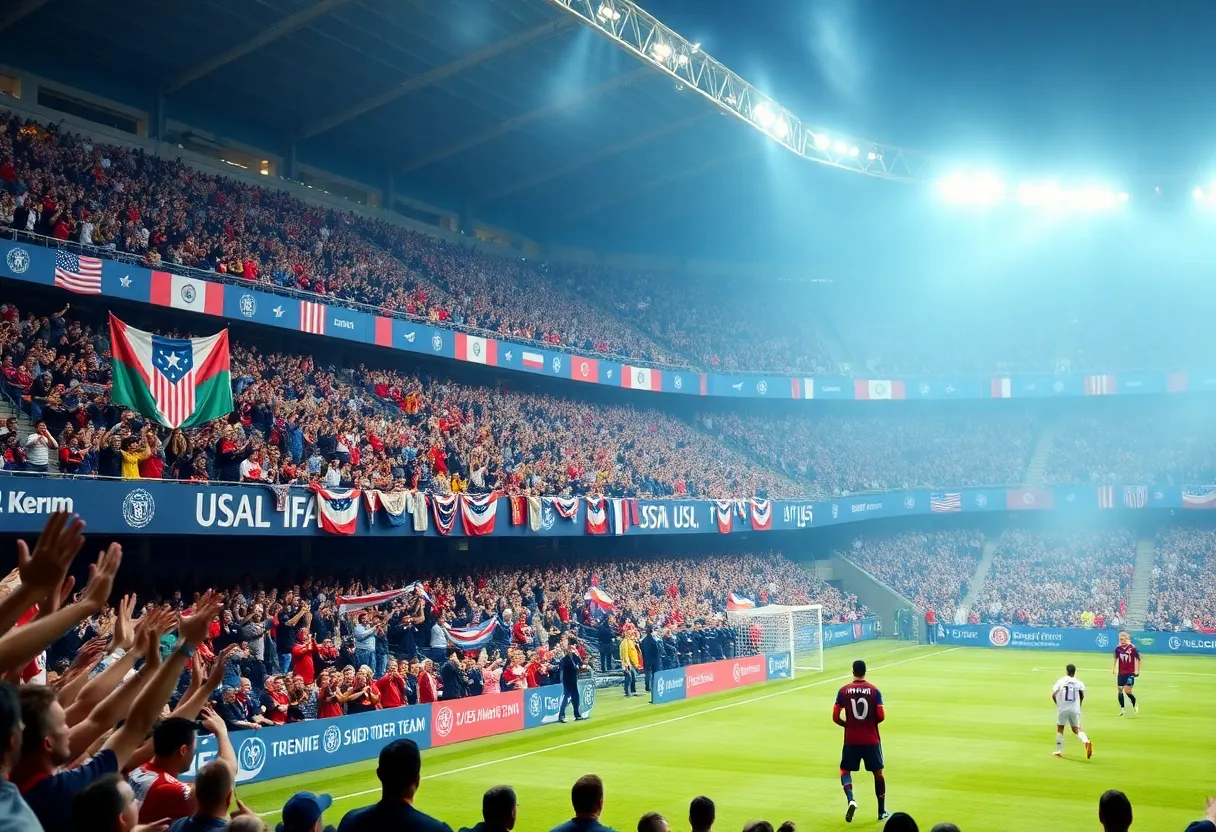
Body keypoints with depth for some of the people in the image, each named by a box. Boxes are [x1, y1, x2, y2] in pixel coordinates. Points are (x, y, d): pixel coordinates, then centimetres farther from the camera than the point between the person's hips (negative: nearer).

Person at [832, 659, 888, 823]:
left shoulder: (843, 691, -4)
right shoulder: (874, 690, -5)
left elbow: (835, 717, -7)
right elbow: (881, 716, -10)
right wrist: (871, 722, 11)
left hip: (851, 740, 0)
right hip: (871, 739, 0)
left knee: (845, 770, 15)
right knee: (878, 772, 17)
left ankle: (851, 800, -9)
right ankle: (882, 811, 22)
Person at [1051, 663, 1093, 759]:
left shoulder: (1060, 681, 0)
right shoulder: (1079, 682, 1)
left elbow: (1053, 695, -6)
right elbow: (1082, 695, -11)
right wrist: (1079, 704, 7)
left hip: (1062, 709, -1)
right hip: (1075, 710, 1)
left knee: (1060, 729, 13)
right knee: (1077, 729, 8)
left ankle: (1059, 751, 16)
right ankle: (1086, 741, -21)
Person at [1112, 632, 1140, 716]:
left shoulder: (1132, 648, -13)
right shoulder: (1118, 648, -1)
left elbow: (1138, 659, -4)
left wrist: (1137, 671, -6)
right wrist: (1114, 668, 15)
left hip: (1130, 673, -4)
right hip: (1121, 673, 4)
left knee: (1127, 691, -10)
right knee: (1120, 690, 3)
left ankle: (1135, 705, 19)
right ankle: (1122, 708, 15)